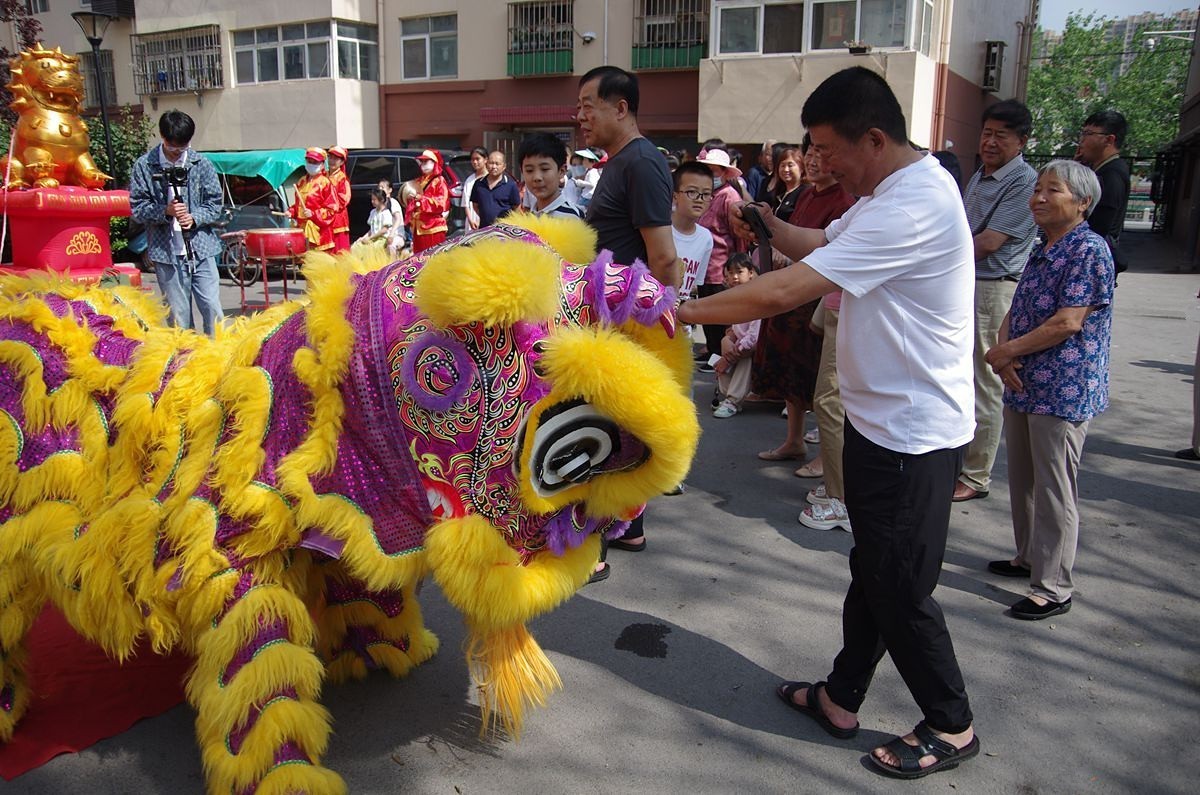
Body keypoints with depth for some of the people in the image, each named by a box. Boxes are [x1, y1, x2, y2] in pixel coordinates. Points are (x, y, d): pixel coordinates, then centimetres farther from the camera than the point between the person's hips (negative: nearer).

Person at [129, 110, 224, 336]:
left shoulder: (201, 163, 4)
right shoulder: (144, 165, 1)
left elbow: (214, 205, 6)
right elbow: (137, 208, 1)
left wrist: (195, 218, -12)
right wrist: (165, 211, -16)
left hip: (201, 248, 1)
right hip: (166, 251, 0)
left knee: (212, 309, -3)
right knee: (179, 316, 5)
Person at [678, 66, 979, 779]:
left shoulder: (913, 207, -26)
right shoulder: (893, 191, 7)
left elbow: (784, 292, -29)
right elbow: (823, 244, 19)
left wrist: (683, 311, -19)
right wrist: (764, 224, 1)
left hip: (913, 434, -10)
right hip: (882, 419, 10)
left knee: (901, 590, 5)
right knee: (872, 573, 20)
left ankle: (951, 726, 27)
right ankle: (842, 698, 36)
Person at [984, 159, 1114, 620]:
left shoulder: (1090, 250, -13)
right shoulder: (1041, 251, 13)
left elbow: (1068, 323, -20)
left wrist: (1006, 352, -13)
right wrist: (1004, 352, -8)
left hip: (1063, 392, -8)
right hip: (1023, 387, 9)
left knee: (1054, 491, -2)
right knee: (1022, 480, 19)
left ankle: (1053, 588, 8)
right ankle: (1029, 557, 36)